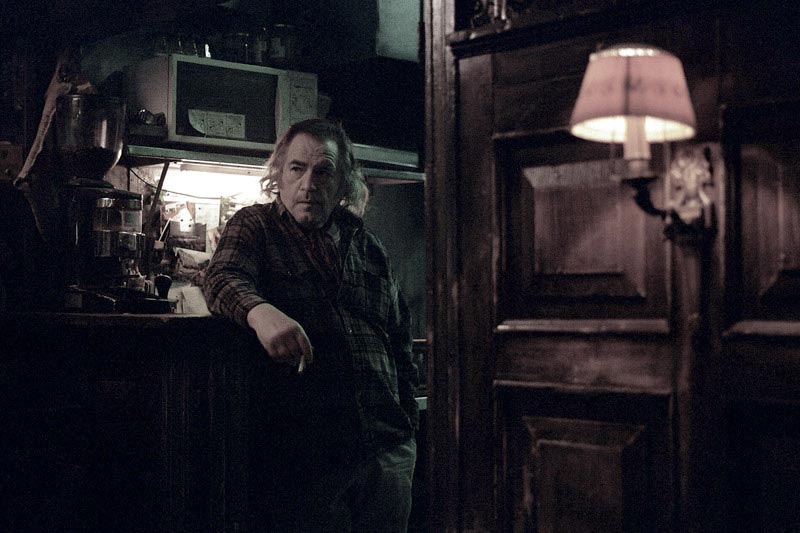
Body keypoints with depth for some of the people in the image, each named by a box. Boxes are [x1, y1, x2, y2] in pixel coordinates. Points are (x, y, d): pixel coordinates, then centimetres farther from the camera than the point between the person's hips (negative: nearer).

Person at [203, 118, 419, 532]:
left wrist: (407, 419, 13)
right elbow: (222, 278, -14)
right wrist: (260, 311, -36)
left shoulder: (367, 247, 16)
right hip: (300, 448, -4)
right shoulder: (254, 226, 7)